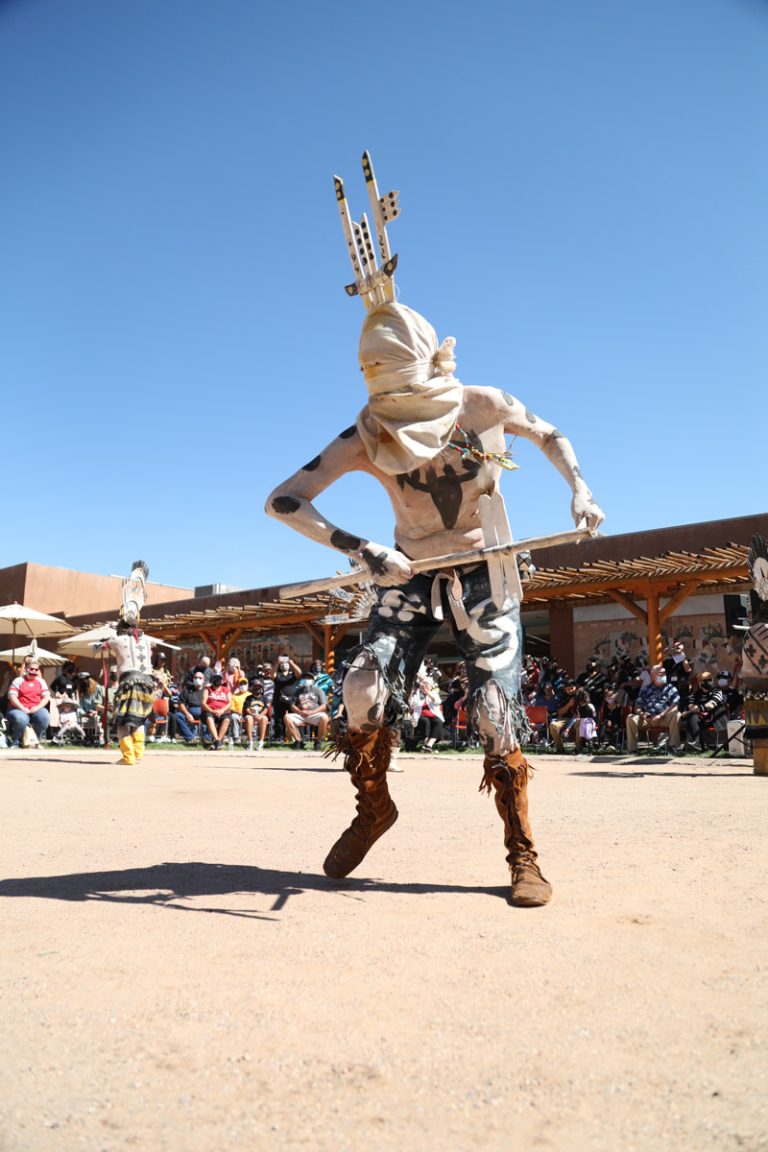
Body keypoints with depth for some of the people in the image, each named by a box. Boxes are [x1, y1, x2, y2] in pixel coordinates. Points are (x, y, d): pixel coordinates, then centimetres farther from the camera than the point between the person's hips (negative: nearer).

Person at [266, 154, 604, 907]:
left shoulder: (485, 406, -11)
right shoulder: (367, 436, -13)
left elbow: (550, 435, 10)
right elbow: (283, 501, -19)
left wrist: (579, 489, -7)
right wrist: (359, 550, -31)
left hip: (483, 573, -1)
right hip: (410, 575, 1)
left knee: (497, 710, -8)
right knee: (366, 690, -12)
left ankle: (522, 852, 7)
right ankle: (372, 810, 15)